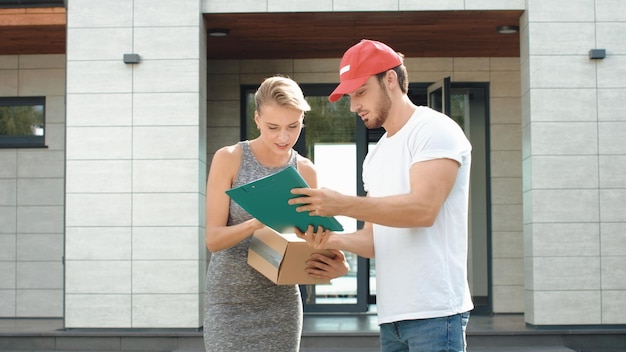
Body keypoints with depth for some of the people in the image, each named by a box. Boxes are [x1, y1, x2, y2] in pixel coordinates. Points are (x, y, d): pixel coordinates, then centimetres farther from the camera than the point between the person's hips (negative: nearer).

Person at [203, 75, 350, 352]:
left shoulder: (305, 170, 2)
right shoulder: (229, 159, -8)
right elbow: (213, 239, -11)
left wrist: (333, 264, -20)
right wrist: (256, 223, -30)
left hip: (282, 303, 3)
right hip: (229, 301, -3)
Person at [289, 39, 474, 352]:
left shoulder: (434, 130, -4)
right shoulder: (375, 156, 20)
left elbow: (423, 208, -19)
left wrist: (342, 204, -22)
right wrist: (332, 239, -4)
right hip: (391, 315, 8)